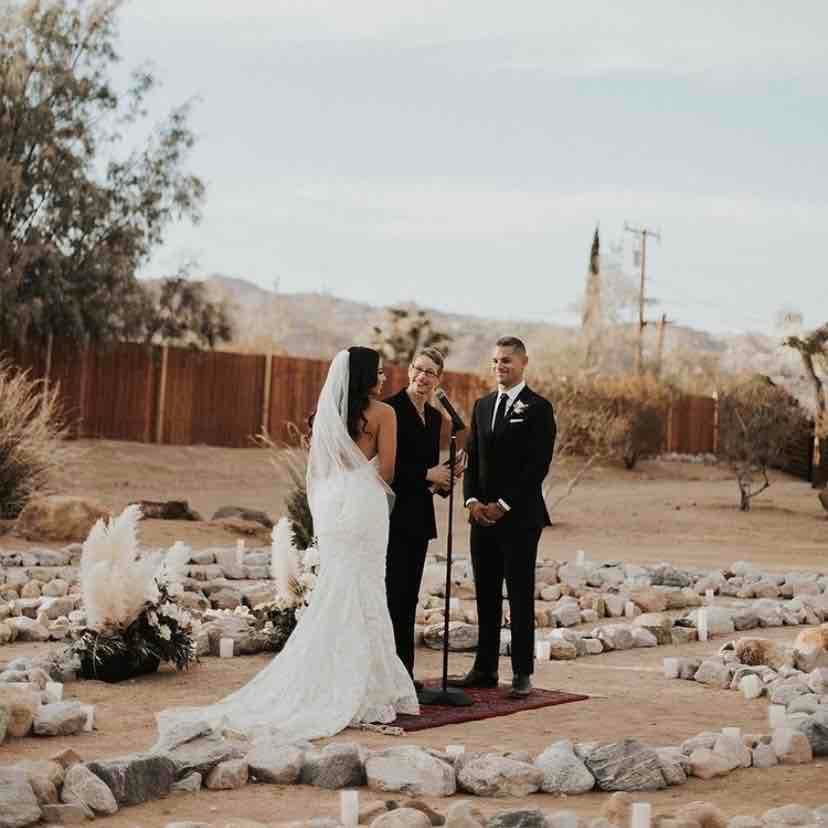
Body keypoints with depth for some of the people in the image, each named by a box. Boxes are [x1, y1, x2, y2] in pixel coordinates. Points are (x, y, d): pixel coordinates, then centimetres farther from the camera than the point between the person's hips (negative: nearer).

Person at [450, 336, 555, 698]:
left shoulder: (538, 408, -5)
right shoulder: (482, 405, 15)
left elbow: (538, 466, -11)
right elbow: (472, 458, 14)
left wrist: (503, 505, -14)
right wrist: (472, 500, -2)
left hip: (519, 516, -6)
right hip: (483, 515, 6)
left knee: (520, 595, -1)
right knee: (486, 594, 9)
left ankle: (522, 673, 3)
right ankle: (485, 668, 15)